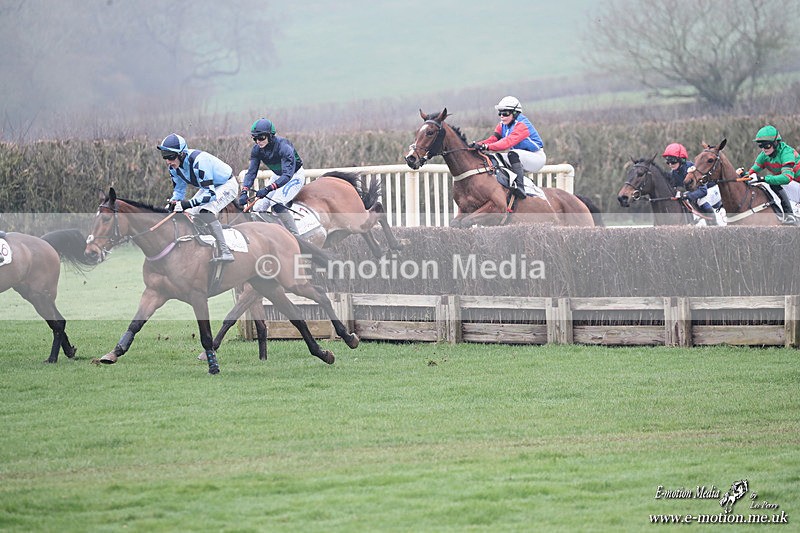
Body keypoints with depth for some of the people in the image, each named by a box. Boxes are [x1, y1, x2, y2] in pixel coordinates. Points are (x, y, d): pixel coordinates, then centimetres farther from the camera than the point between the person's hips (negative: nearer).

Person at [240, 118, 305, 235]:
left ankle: (295, 236, -19)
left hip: (295, 175, -7)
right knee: (258, 207, -5)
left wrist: (268, 188, -49)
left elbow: (287, 175, -39)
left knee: (277, 205, -28)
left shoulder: (284, 147, -33)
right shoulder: (256, 150, -15)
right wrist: (244, 191, -30)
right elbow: (251, 172, -13)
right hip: (278, 176, 7)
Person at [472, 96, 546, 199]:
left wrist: (487, 147, -48)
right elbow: (493, 138, -8)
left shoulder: (522, 125, -23)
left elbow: (509, 141, -37)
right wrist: (477, 145, -28)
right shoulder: (503, 125, 5)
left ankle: (520, 186, -43)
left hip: (537, 157, -9)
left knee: (512, 154, -36)